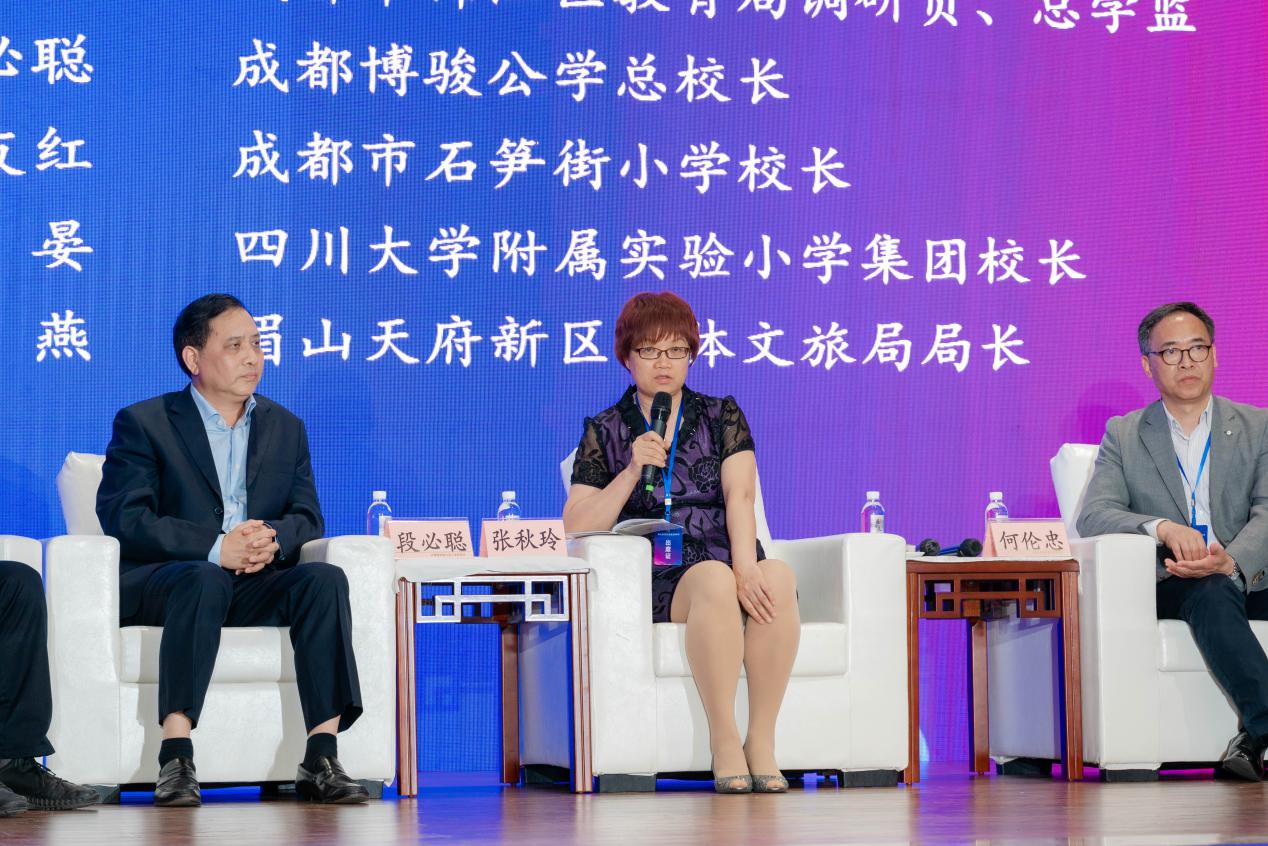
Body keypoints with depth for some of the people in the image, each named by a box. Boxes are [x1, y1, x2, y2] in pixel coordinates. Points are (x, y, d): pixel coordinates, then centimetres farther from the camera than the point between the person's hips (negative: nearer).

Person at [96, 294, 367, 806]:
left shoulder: (286, 428, 19)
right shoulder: (143, 424, 4)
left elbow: (308, 518, 10)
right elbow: (123, 518, -10)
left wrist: (271, 538, -17)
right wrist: (216, 548, -24)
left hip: (254, 588, 4)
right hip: (158, 581, -4)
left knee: (325, 580, -26)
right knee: (205, 580, -38)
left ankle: (321, 759, -33)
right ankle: (175, 758, -42)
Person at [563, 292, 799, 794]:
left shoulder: (722, 417, 16)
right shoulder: (605, 432, 13)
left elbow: (740, 497, -1)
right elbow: (575, 529, 3)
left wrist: (746, 567, -18)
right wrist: (631, 471, -9)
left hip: (728, 565, 2)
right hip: (660, 579, -2)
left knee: (778, 577, -35)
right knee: (714, 579, -37)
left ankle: (761, 740, -31)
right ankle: (724, 743, -34)